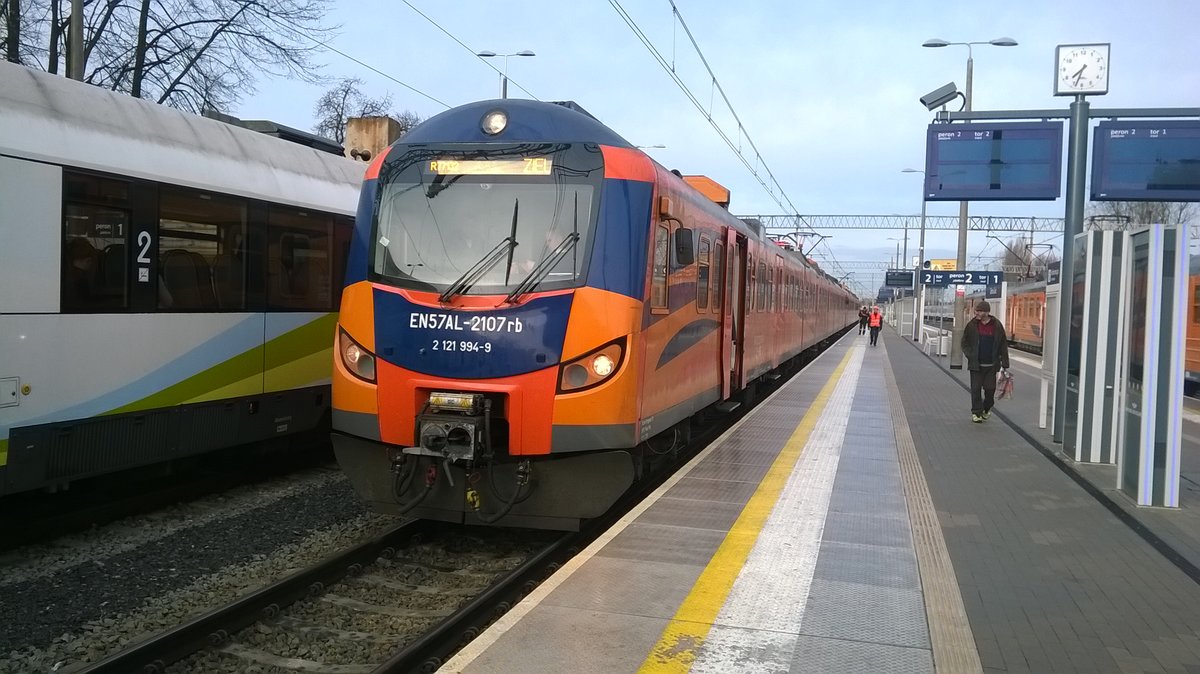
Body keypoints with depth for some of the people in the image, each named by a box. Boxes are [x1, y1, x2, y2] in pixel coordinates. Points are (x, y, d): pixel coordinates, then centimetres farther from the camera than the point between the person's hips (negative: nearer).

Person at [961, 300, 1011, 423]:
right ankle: (976, 412, 9)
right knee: (976, 389, 0)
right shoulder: (972, 325, 0)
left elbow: (1003, 345, 2)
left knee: (990, 388, 4)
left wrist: (1005, 364, -1)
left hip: (991, 365, 0)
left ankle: (986, 409, 28)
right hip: (976, 364, 0)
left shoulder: (997, 326, -2)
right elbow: (964, 343, 9)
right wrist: (970, 355, -6)